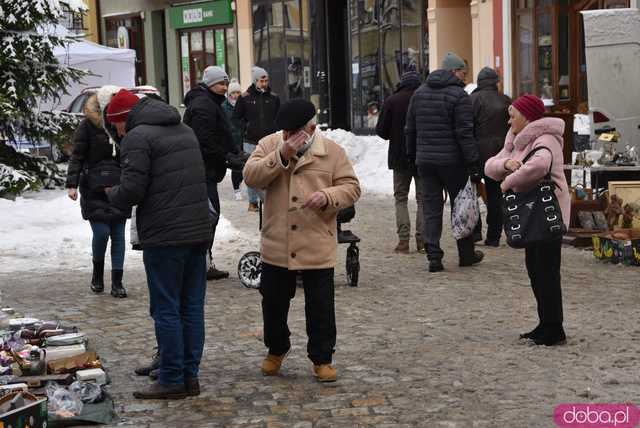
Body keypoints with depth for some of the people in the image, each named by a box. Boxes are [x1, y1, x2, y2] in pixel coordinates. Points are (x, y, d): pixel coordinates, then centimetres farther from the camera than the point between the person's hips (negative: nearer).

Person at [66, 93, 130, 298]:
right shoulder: (87, 126, -3)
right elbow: (77, 156, -4)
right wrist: (72, 184, -12)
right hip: (94, 190, -3)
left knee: (118, 235, 2)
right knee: (101, 232, -9)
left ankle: (117, 281, 8)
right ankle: (97, 272, 18)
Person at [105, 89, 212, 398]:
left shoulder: (138, 137, -8)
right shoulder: (184, 130, 18)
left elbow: (131, 191, -16)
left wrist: (112, 194, 6)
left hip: (164, 236, -8)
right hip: (200, 231, 8)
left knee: (166, 309, 0)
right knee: (192, 307, 11)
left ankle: (172, 381, 4)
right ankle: (190, 376, 16)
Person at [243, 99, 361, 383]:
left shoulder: (332, 152, -1)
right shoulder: (269, 145, 1)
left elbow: (351, 187, 0)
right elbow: (251, 177, -12)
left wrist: (328, 196, -20)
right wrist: (281, 156, -22)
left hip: (317, 248, -1)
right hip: (276, 246, 2)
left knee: (321, 306, 6)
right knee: (273, 302, 15)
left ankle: (322, 358, 22)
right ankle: (276, 349, 38)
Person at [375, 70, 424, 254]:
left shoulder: (391, 101, -7)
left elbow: (381, 131, -6)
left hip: (400, 158, 0)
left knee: (400, 198, 9)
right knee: (423, 198, 10)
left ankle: (403, 240, -1)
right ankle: (421, 239, 5)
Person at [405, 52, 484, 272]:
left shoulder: (419, 93, 10)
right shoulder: (458, 95, -10)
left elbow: (410, 129, 14)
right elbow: (464, 133, -15)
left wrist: (412, 155, 22)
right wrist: (474, 164, -13)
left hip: (425, 161, 5)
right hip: (452, 161, -5)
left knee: (431, 208, 6)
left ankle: (433, 256, 0)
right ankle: (466, 254, 19)